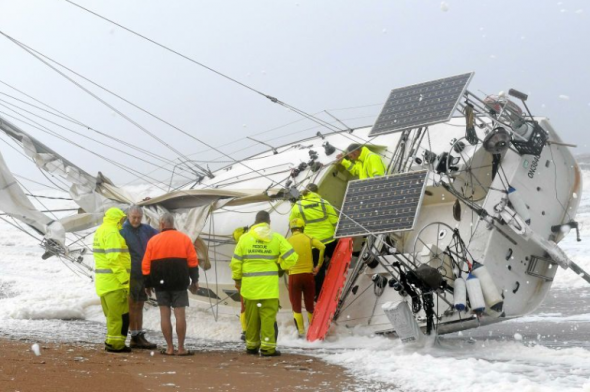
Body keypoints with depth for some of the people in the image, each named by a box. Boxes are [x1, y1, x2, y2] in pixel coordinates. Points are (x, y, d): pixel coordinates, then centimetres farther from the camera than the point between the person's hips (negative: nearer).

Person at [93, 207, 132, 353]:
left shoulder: (100, 231, 18)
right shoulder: (112, 233, -14)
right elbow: (114, 258, -23)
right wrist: (125, 279, -22)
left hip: (103, 281, 10)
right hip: (114, 281, -10)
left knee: (112, 313, 16)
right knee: (120, 313, -5)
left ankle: (112, 342, 21)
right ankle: (115, 344, -3)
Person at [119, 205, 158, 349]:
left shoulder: (146, 229, 9)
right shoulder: (123, 231, -9)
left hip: (144, 274, 6)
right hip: (131, 275, -6)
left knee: (139, 305, 11)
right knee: (132, 305, -1)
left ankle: (140, 336, 16)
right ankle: (135, 337, 3)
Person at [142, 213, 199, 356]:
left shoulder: (153, 240, 2)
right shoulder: (184, 239, 2)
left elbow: (146, 265, 1)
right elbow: (193, 262, -1)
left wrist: (148, 284, 9)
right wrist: (194, 281, 6)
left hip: (160, 283, 1)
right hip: (179, 283, -1)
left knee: (165, 314, 4)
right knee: (180, 314, -1)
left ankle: (169, 348, 4)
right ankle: (181, 348, -2)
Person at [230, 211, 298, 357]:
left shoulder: (244, 238, 2)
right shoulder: (277, 238, -1)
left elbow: (236, 262, 3)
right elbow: (291, 257, -4)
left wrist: (237, 279, 15)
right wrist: (281, 266, 15)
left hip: (249, 285, 2)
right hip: (269, 286, -2)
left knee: (251, 316, 11)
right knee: (268, 315, 0)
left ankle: (251, 345, 19)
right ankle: (267, 347, -4)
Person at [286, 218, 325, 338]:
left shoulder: (287, 241, -1)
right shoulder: (308, 238, 1)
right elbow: (322, 247, -13)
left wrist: (287, 269, 9)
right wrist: (319, 266, -7)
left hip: (294, 276, -1)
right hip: (308, 274, 1)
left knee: (296, 307, 7)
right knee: (310, 305, 14)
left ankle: (301, 331, 1)